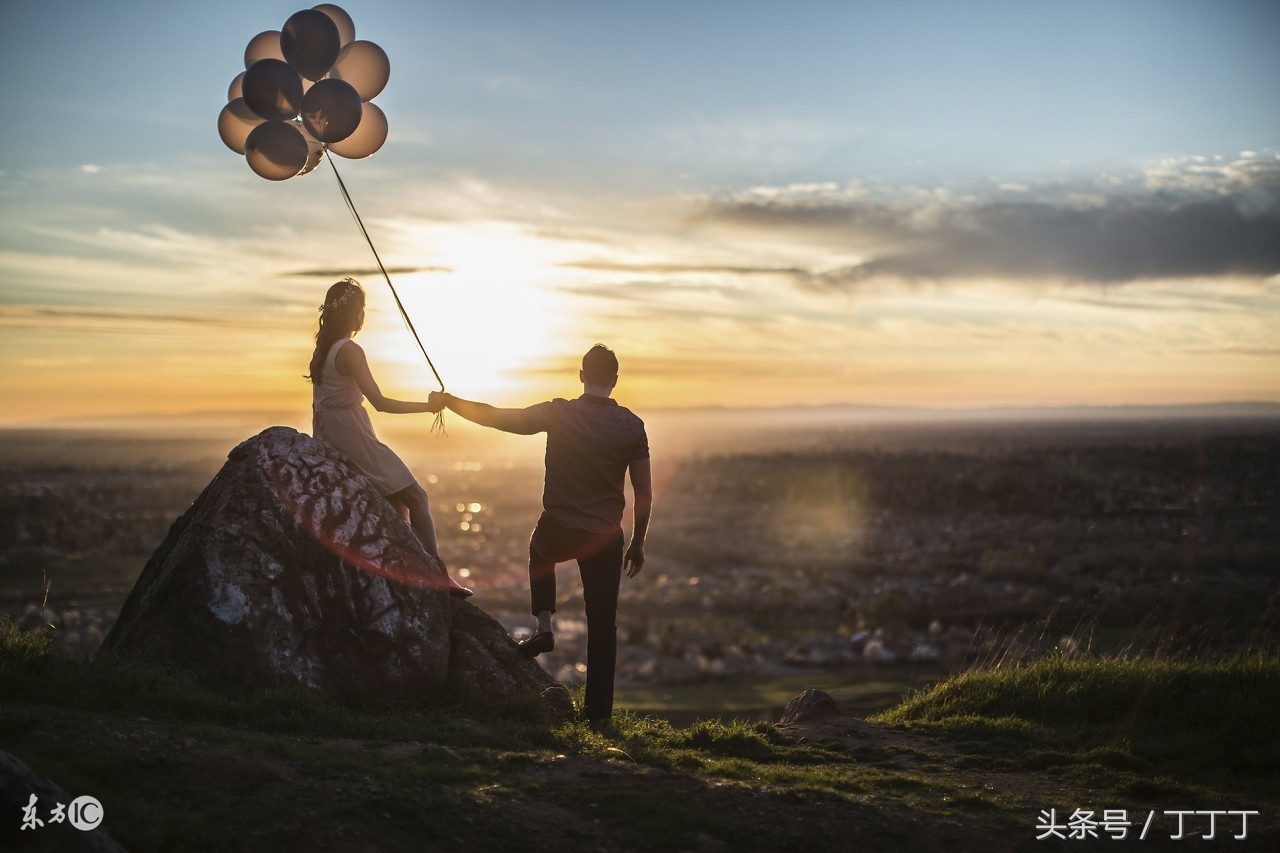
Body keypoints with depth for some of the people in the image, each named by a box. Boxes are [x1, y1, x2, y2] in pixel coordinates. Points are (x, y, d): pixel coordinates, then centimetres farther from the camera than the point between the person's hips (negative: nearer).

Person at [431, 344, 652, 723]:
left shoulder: (558, 414, -9)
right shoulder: (632, 426, -3)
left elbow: (494, 417, -7)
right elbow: (644, 493, -2)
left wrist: (449, 401, 9)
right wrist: (637, 544, 10)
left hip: (558, 529, -1)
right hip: (605, 537, 1)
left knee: (539, 551, 36)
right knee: (602, 624, 12)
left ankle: (544, 626, 21)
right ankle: (598, 710, 14)